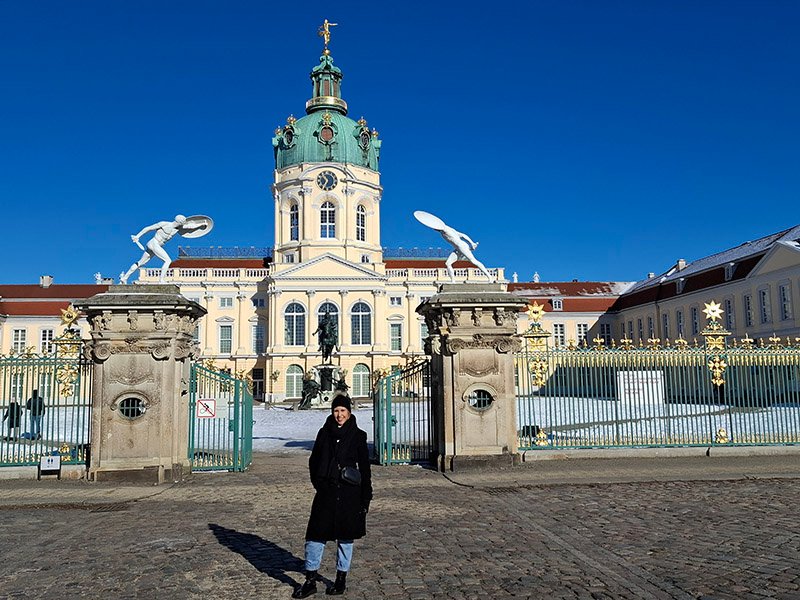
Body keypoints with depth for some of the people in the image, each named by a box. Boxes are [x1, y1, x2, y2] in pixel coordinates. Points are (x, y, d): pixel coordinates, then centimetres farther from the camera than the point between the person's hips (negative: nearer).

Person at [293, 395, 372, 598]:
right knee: (315, 535, 0)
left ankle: (341, 579, 22)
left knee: (345, 536, 8)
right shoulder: (324, 433, 5)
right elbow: (313, 461, 14)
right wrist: (318, 484, 5)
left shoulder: (358, 436, -1)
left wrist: (365, 498, -2)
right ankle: (311, 580, 10)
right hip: (326, 492, 2)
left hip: (349, 494, -2)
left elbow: (364, 467, 0)